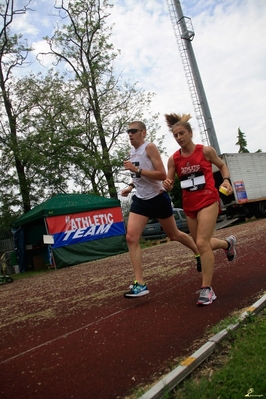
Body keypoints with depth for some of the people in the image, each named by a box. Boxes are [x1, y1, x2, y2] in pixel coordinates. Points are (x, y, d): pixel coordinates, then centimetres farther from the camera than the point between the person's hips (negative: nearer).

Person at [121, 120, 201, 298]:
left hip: (158, 198, -7)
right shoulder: (132, 152, 11)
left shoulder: (150, 147, -13)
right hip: (140, 200, 7)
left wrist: (137, 170, -27)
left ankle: (199, 254, 41)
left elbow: (162, 175, -23)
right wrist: (130, 187, 9)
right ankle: (140, 284, -5)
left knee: (174, 235, 11)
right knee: (131, 238, -9)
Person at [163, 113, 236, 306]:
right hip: (189, 206, 5)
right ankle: (228, 243, 48)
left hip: (208, 201, -4)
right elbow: (170, 183, 4)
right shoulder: (173, 159, 0)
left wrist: (227, 180, -8)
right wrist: (167, 185, -20)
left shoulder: (205, 150, -6)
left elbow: (222, 165, 10)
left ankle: (207, 289, -2)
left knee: (202, 243, -16)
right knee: (202, 243, 15)